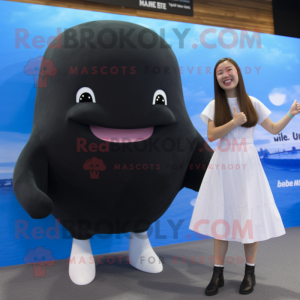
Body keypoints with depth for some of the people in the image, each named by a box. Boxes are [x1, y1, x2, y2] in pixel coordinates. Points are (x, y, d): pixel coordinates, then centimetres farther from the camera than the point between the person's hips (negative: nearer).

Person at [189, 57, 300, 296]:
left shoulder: (253, 103, 5)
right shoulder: (215, 105, 4)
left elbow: (274, 129, 10)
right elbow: (211, 135, -7)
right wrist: (235, 122, -13)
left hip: (247, 166, 0)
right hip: (222, 167, 0)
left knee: (250, 218, 2)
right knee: (221, 219, 4)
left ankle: (250, 273, 21)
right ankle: (218, 274, 16)